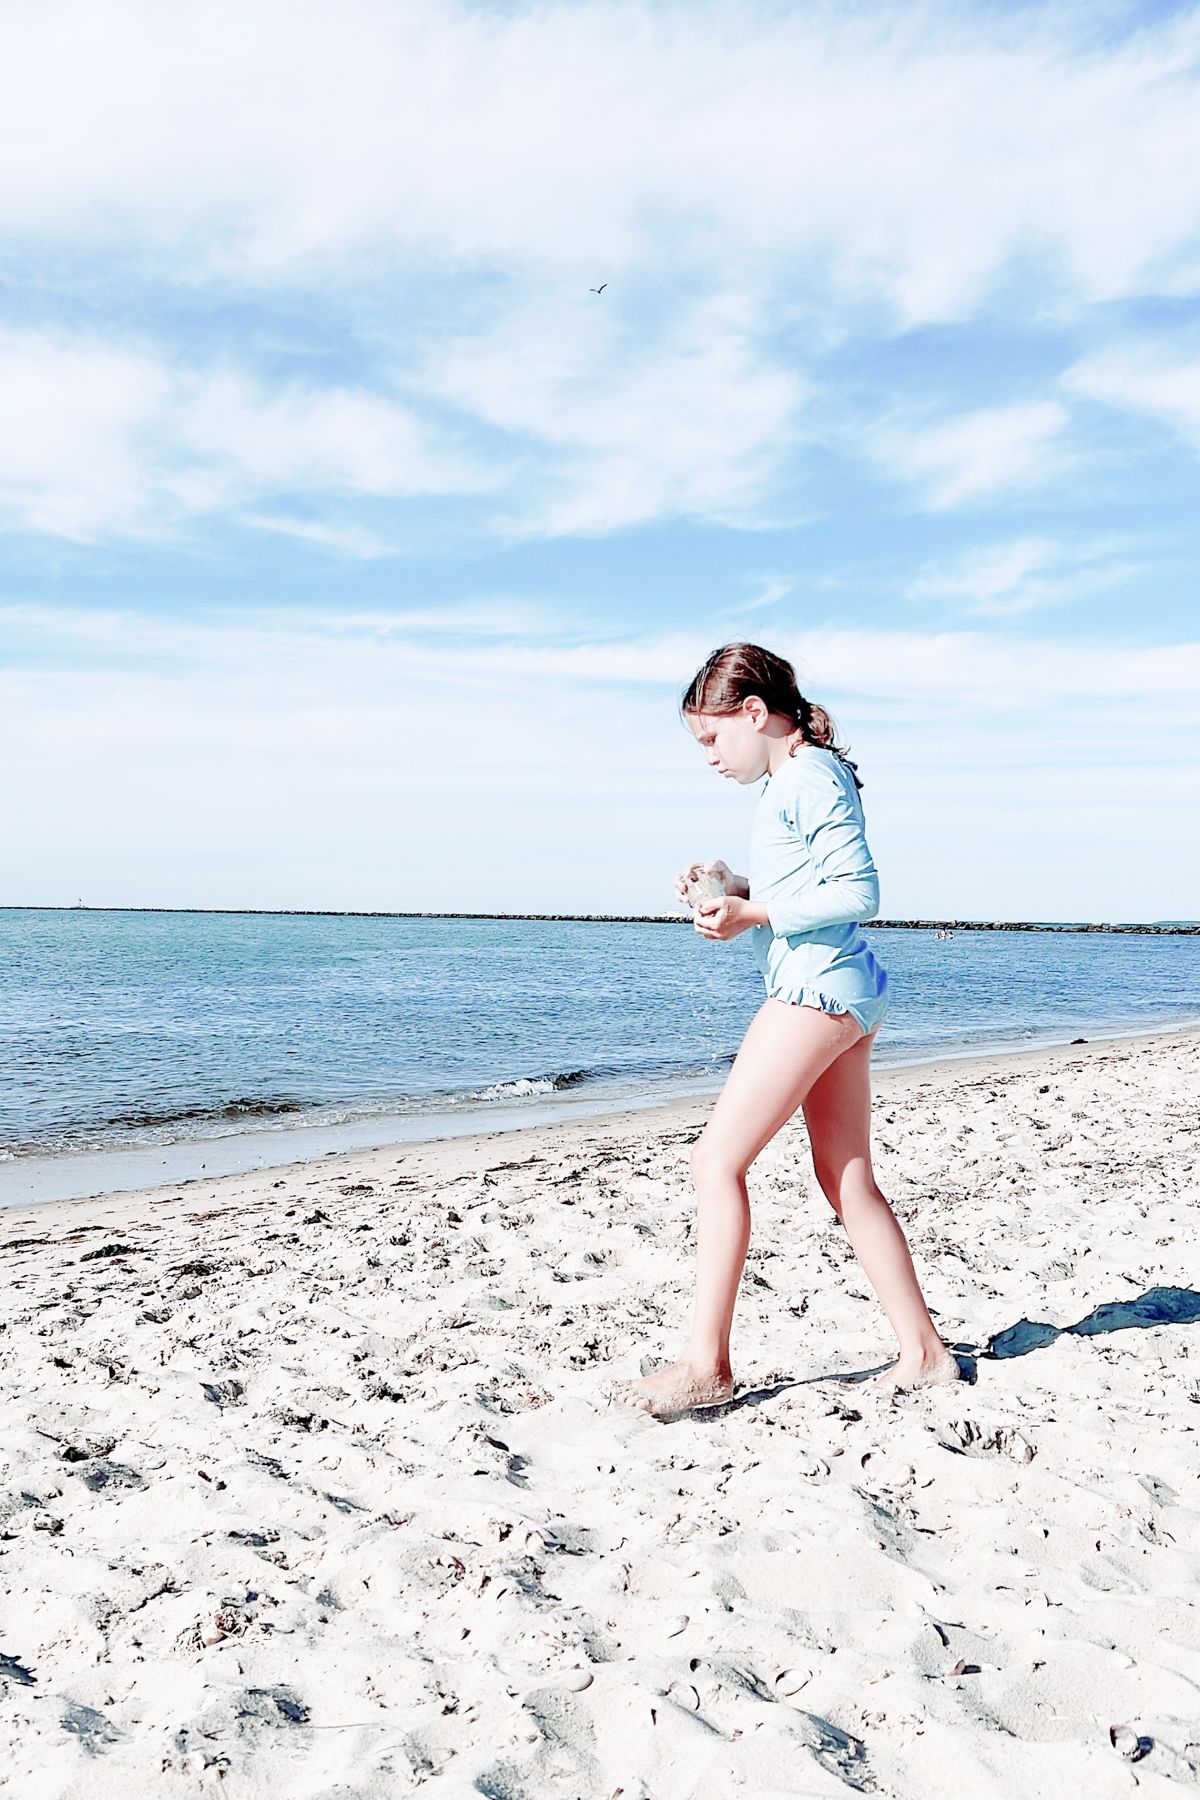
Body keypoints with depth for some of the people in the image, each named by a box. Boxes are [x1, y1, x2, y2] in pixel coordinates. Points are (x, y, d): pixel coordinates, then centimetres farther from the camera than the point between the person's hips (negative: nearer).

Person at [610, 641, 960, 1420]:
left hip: (818, 986, -11)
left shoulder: (811, 775, -10)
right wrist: (735, 886, 11)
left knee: (718, 1159, -11)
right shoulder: (793, 781, 19)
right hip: (842, 995, 11)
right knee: (849, 1181, 12)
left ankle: (706, 1364, -7)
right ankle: (923, 1351, 18)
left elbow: (858, 893, -17)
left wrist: (755, 914, -18)